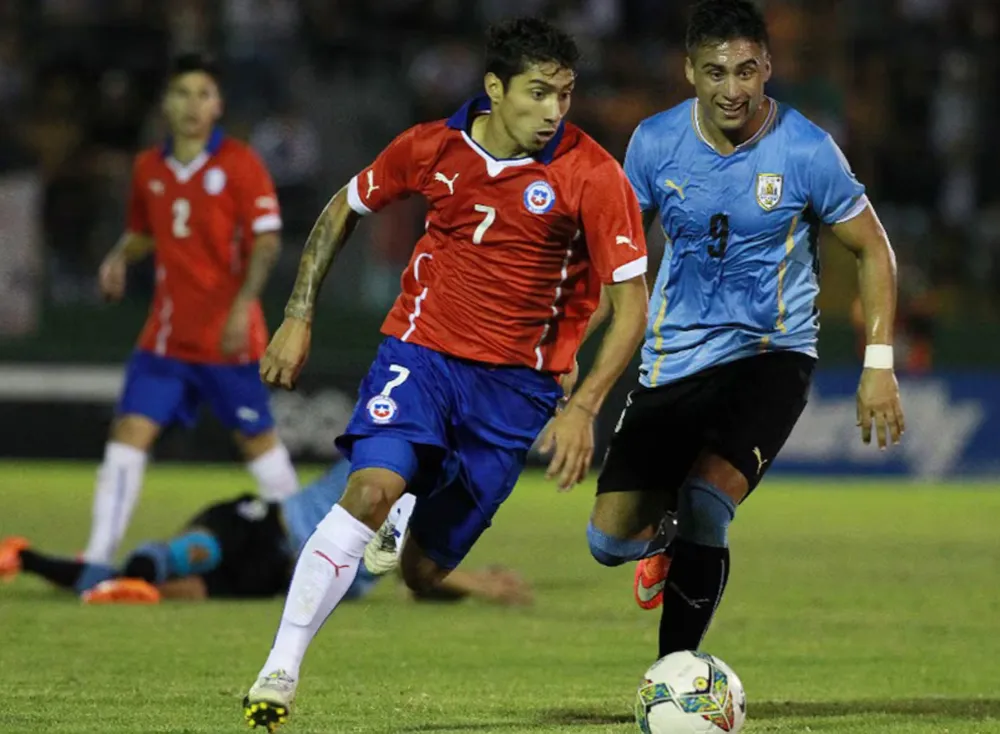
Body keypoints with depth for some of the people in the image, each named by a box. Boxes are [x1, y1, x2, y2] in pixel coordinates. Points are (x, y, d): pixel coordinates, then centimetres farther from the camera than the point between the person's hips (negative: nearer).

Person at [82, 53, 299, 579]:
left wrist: (243, 304, -22)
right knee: (129, 432, -7)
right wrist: (120, 258, 0)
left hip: (227, 338, -4)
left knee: (256, 437, 6)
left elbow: (266, 241, -11)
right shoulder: (148, 169, 8)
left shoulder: (238, 163, -7)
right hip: (166, 335, 4)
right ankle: (98, 557, -7)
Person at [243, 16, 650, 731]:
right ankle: (279, 674, -24)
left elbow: (631, 305, -11)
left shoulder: (593, 176, -13)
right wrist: (299, 317, 8)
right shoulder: (433, 148, -5)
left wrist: (583, 408, -22)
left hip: (516, 382, 0)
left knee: (422, 571, 1)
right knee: (371, 491, -27)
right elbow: (345, 207, 13)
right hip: (422, 350, 0)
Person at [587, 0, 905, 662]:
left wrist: (879, 365, -7)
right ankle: (665, 538, 36)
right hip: (673, 358, 3)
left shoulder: (806, 150, -12)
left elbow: (872, 248, -1)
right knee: (611, 540, -2)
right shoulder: (655, 143, -5)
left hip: (772, 355, -3)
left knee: (706, 503, -26)